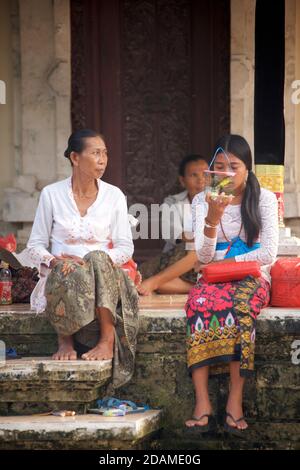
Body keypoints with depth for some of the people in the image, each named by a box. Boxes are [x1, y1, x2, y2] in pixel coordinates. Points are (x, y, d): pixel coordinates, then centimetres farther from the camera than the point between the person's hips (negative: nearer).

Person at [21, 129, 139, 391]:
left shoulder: (114, 195, 9)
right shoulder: (52, 195, 6)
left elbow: (125, 247, 5)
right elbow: (35, 246, 6)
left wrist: (105, 259, -16)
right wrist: (54, 260, -16)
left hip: (105, 274, 1)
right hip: (62, 278, -1)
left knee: (97, 259, -36)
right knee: (69, 269, -39)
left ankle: (108, 339, -38)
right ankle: (65, 340, -26)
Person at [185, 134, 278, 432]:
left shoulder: (264, 199, 3)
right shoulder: (202, 201, 6)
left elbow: (268, 254, -5)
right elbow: (204, 257, -6)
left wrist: (225, 263, -8)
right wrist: (213, 218, -21)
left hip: (251, 277, -1)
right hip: (213, 279, 1)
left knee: (238, 304, -37)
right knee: (200, 301, -35)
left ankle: (235, 400, -39)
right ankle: (202, 402, -42)